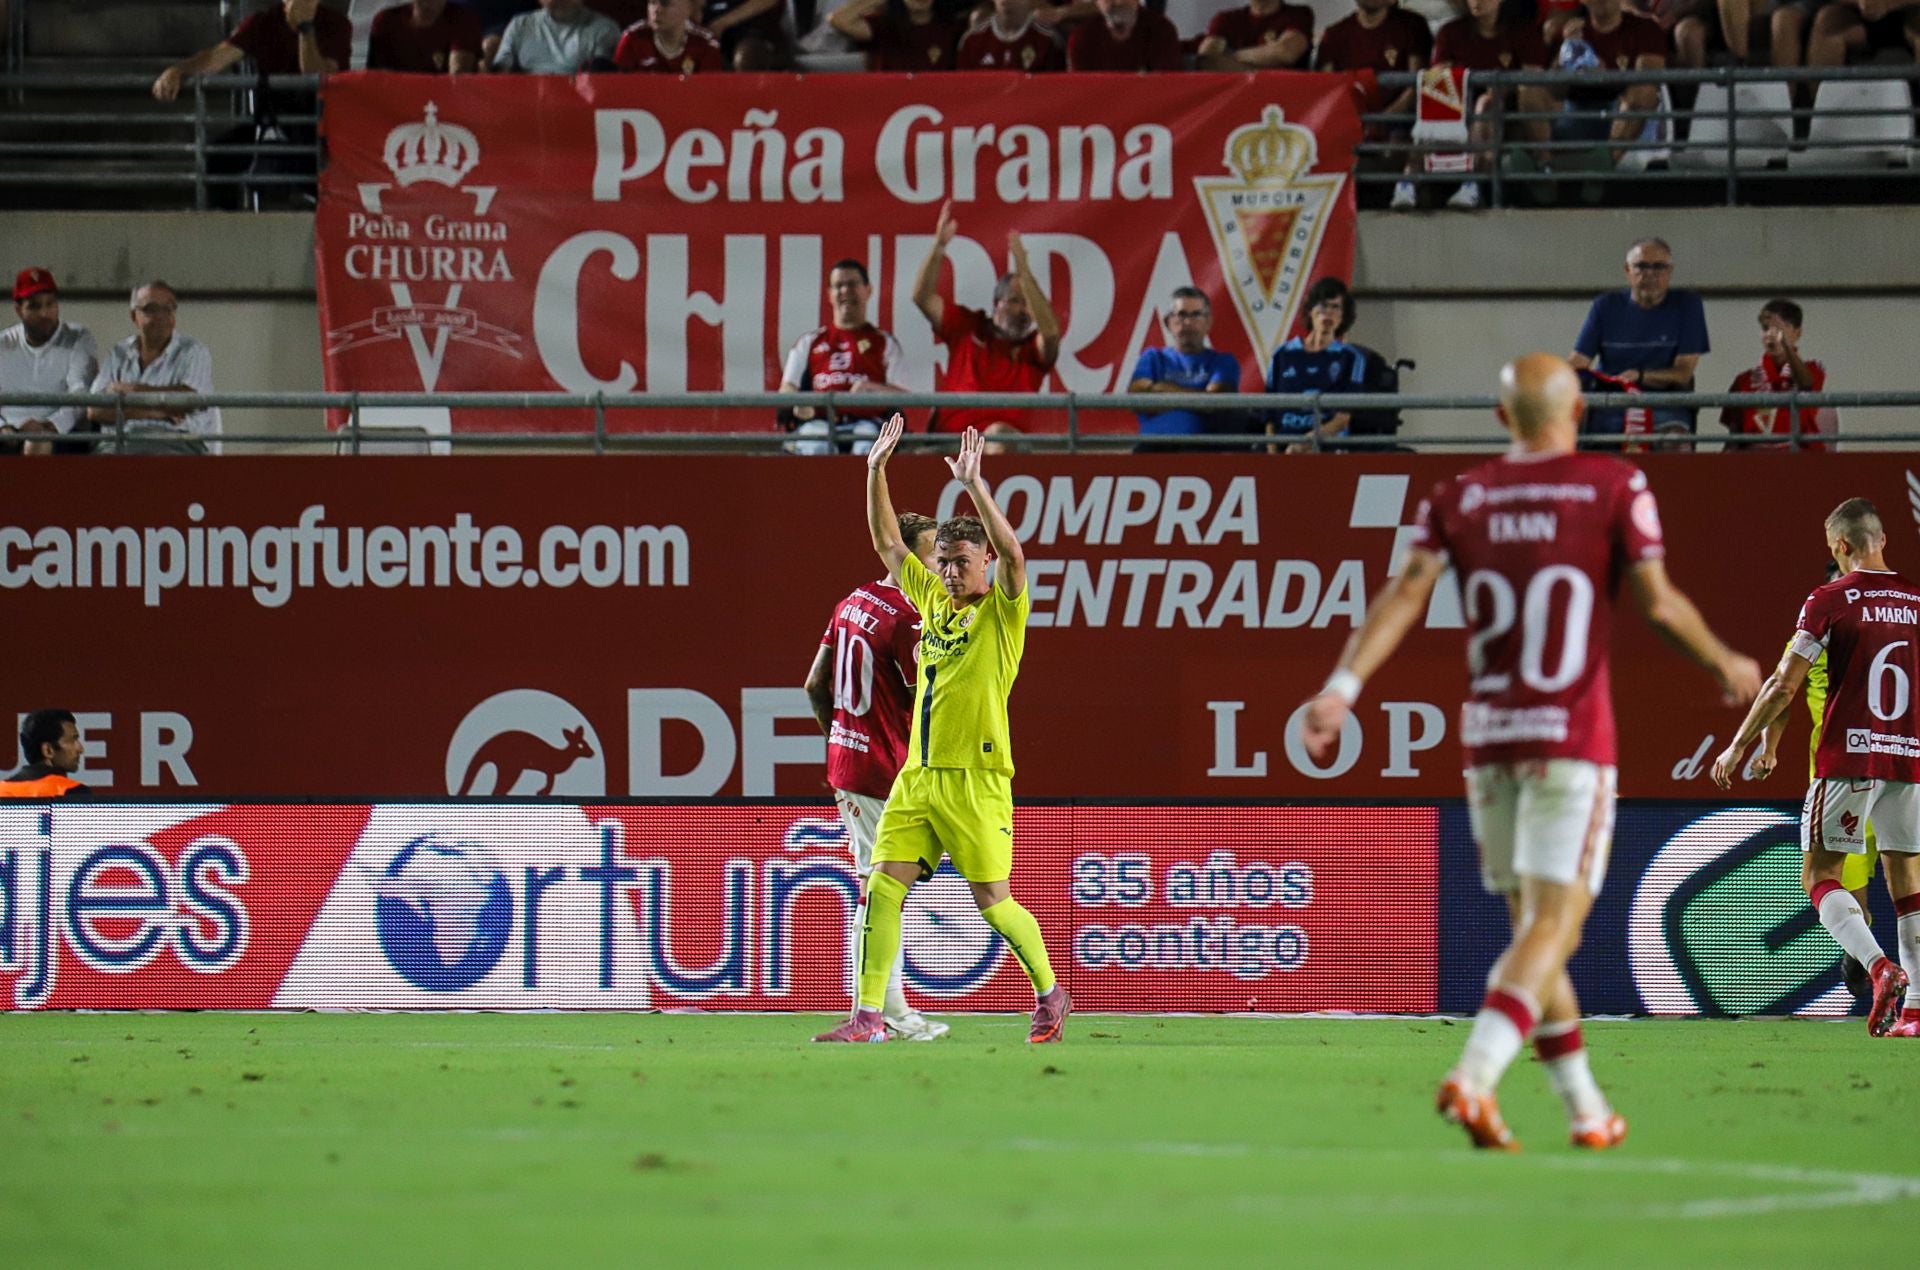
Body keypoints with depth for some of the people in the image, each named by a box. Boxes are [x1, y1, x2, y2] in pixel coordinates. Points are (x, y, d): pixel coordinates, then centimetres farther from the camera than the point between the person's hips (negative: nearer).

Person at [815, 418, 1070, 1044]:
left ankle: (1050, 996, 19)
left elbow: (1012, 553, -21)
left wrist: (974, 485, -27)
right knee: (883, 887, -5)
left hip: (975, 778, -6)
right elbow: (887, 541, 19)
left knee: (992, 900, -1)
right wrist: (876, 470, 10)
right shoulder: (932, 599, 15)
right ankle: (868, 1016, -4)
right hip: (919, 775, 6)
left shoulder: (1002, 610, -2)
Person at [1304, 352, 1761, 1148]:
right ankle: (1473, 1077, -27)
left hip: (1486, 736, 4)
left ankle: (1585, 1110, 19)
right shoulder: (1614, 487, -2)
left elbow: (1406, 594, -6)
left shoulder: (1459, 498, 6)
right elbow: (1658, 605, -3)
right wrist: (1726, 666, 13)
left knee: (1532, 925, 14)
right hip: (1572, 739, -4)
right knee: (1555, 925, -6)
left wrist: (1344, 686, -12)